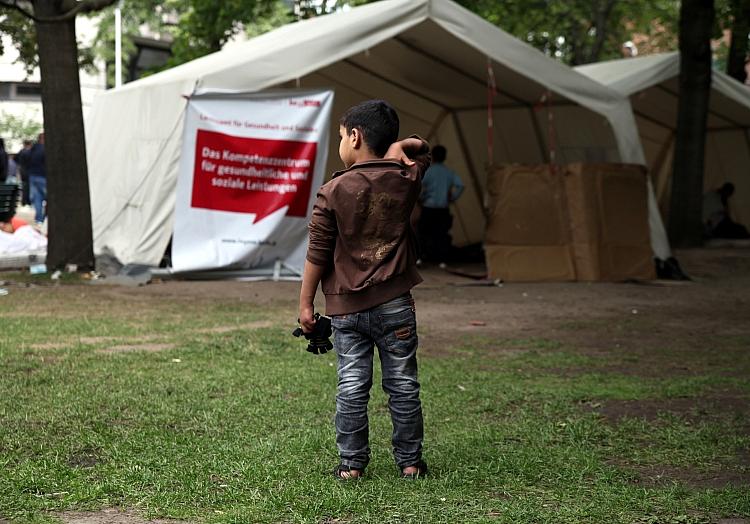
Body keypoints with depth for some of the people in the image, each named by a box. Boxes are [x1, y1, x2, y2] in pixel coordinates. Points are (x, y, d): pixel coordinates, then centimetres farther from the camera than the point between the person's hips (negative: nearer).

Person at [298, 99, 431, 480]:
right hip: (395, 303, 2)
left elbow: (317, 255, -6)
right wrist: (399, 146, 2)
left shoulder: (333, 192, -8)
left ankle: (351, 463, 12)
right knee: (403, 385, 9)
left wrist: (306, 303, 3)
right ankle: (410, 462, 17)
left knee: (352, 387, 6)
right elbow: (422, 150, 23)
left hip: (346, 306, -1)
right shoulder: (406, 180, -1)